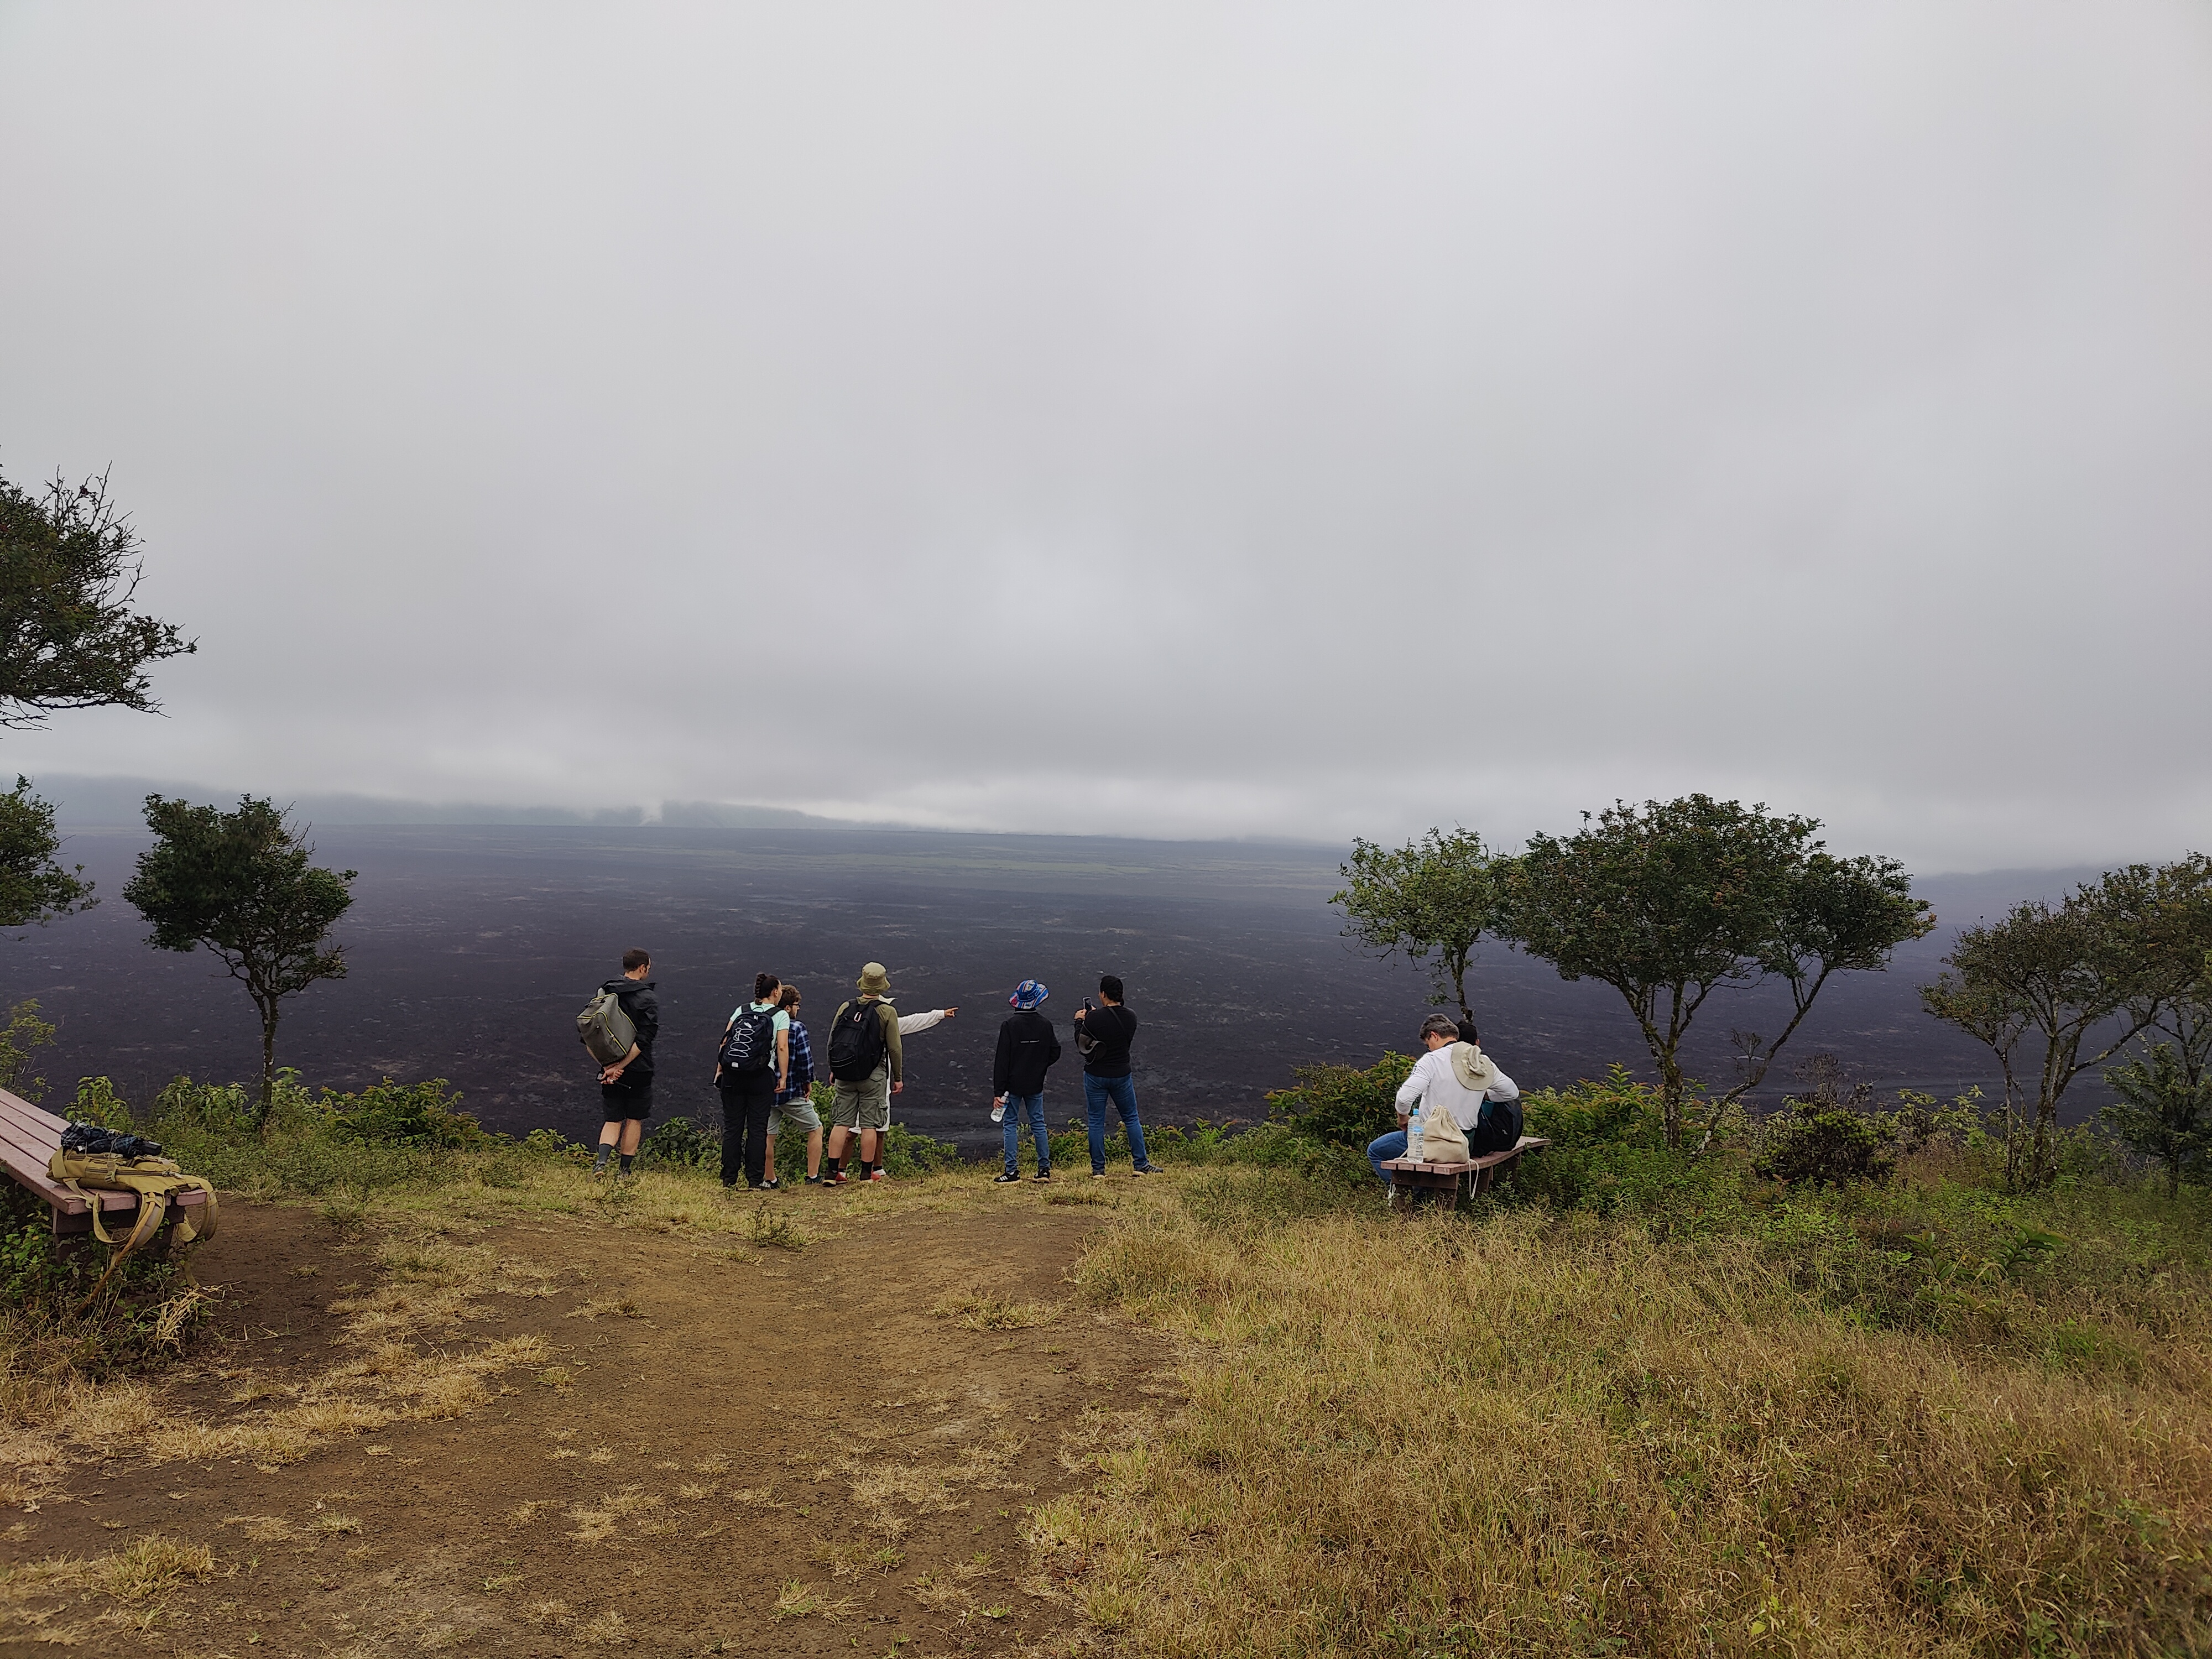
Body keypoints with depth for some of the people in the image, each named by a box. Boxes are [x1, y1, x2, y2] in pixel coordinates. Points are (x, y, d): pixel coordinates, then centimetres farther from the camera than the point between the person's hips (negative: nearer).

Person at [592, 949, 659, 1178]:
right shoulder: (649, 998, -10)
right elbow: (644, 1040, -20)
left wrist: (607, 1066, -5)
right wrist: (620, 1067, -16)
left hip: (608, 1071, 3)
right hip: (639, 1071, -3)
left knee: (613, 1120, 12)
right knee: (634, 1120, 12)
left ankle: (601, 1160, -12)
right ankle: (624, 1172, 14)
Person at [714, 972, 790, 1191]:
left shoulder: (741, 1009, 12)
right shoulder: (781, 1015, 2)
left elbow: (725, 1041, 6)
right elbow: (782, 1047, -7)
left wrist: (719, 1070, 8)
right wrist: (783, 1077, -3)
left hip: (732, 1074, 3)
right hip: (762, 1076, -3)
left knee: (732, 1127, 7)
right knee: (757, 1129, 3)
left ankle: (729, 1179, 9)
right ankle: (755, 1179, 3)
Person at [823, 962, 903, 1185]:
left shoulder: (845, 1007, 5)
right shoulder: (887, 1011, -4)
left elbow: (831, 1042, 9)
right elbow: (894, 1049, -4)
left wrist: (833, 1070, 21)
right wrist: (898, 1078, 6)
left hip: (845, 1074, 3)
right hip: (874, 1075, -3)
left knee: (841, 1123, 6)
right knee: (870, 1125, 2)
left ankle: (832, 1172, 2)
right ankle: (867, 1174, 5)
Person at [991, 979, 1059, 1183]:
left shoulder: (1010, 1025, -12)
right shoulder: (1045, 1025, -2)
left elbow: (1002, 1060, -12)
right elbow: (1055, 1053, 4)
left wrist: (998, 1091, -10)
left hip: (1013, 1085, -3)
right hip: (1036, 1085, 3)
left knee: (1011, 1125, 4)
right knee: (1038, 1124, 12)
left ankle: (1012, 1171, 2)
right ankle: (1045, 1169, 13)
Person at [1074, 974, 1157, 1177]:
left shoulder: (1093, 1018, -17)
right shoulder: (1130, 1018, -5)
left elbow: (1081, 1044, -7)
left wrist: (1079, 1021, 11)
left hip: (1095, 1076, -2)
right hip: (1122, 1075, 2)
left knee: (1096, 1122, 7)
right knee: (1131, 1119, 14)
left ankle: (1098, 1169, 10)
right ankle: (1141, 1164, 14)